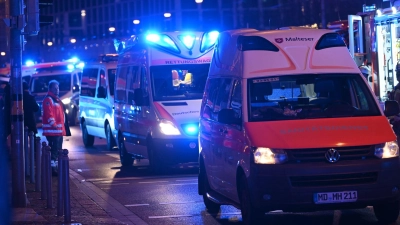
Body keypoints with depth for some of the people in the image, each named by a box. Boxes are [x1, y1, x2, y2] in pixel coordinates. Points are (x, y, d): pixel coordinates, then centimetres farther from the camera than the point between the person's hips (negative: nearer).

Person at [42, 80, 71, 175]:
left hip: (59, 130, 11)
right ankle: (52, 166, -15)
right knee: (54, 149, -14)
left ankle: (55, 165, 23)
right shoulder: (48, 99, -11)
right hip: (52, 130, -11)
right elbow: (49, 113, -22)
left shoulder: (57, 99, 21)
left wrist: (64, 127, 25)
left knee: (58, 149, 15)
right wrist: (53, 124, -31)